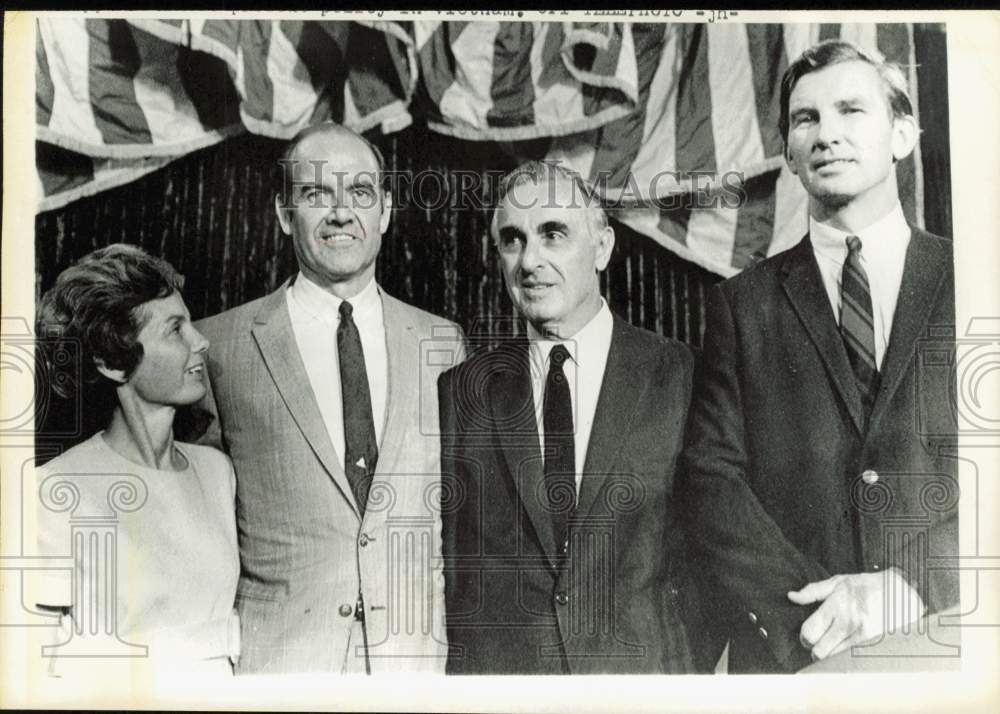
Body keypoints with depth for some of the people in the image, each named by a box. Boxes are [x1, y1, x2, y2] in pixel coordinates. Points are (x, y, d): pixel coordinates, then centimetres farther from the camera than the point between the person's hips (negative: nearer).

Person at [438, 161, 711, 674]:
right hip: (491, 669, 2)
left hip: (645, 669, -1)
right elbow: (447, 558, 5)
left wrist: (692, 662, -8)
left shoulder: (683, 377, -4)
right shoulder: (461, 393, 2)